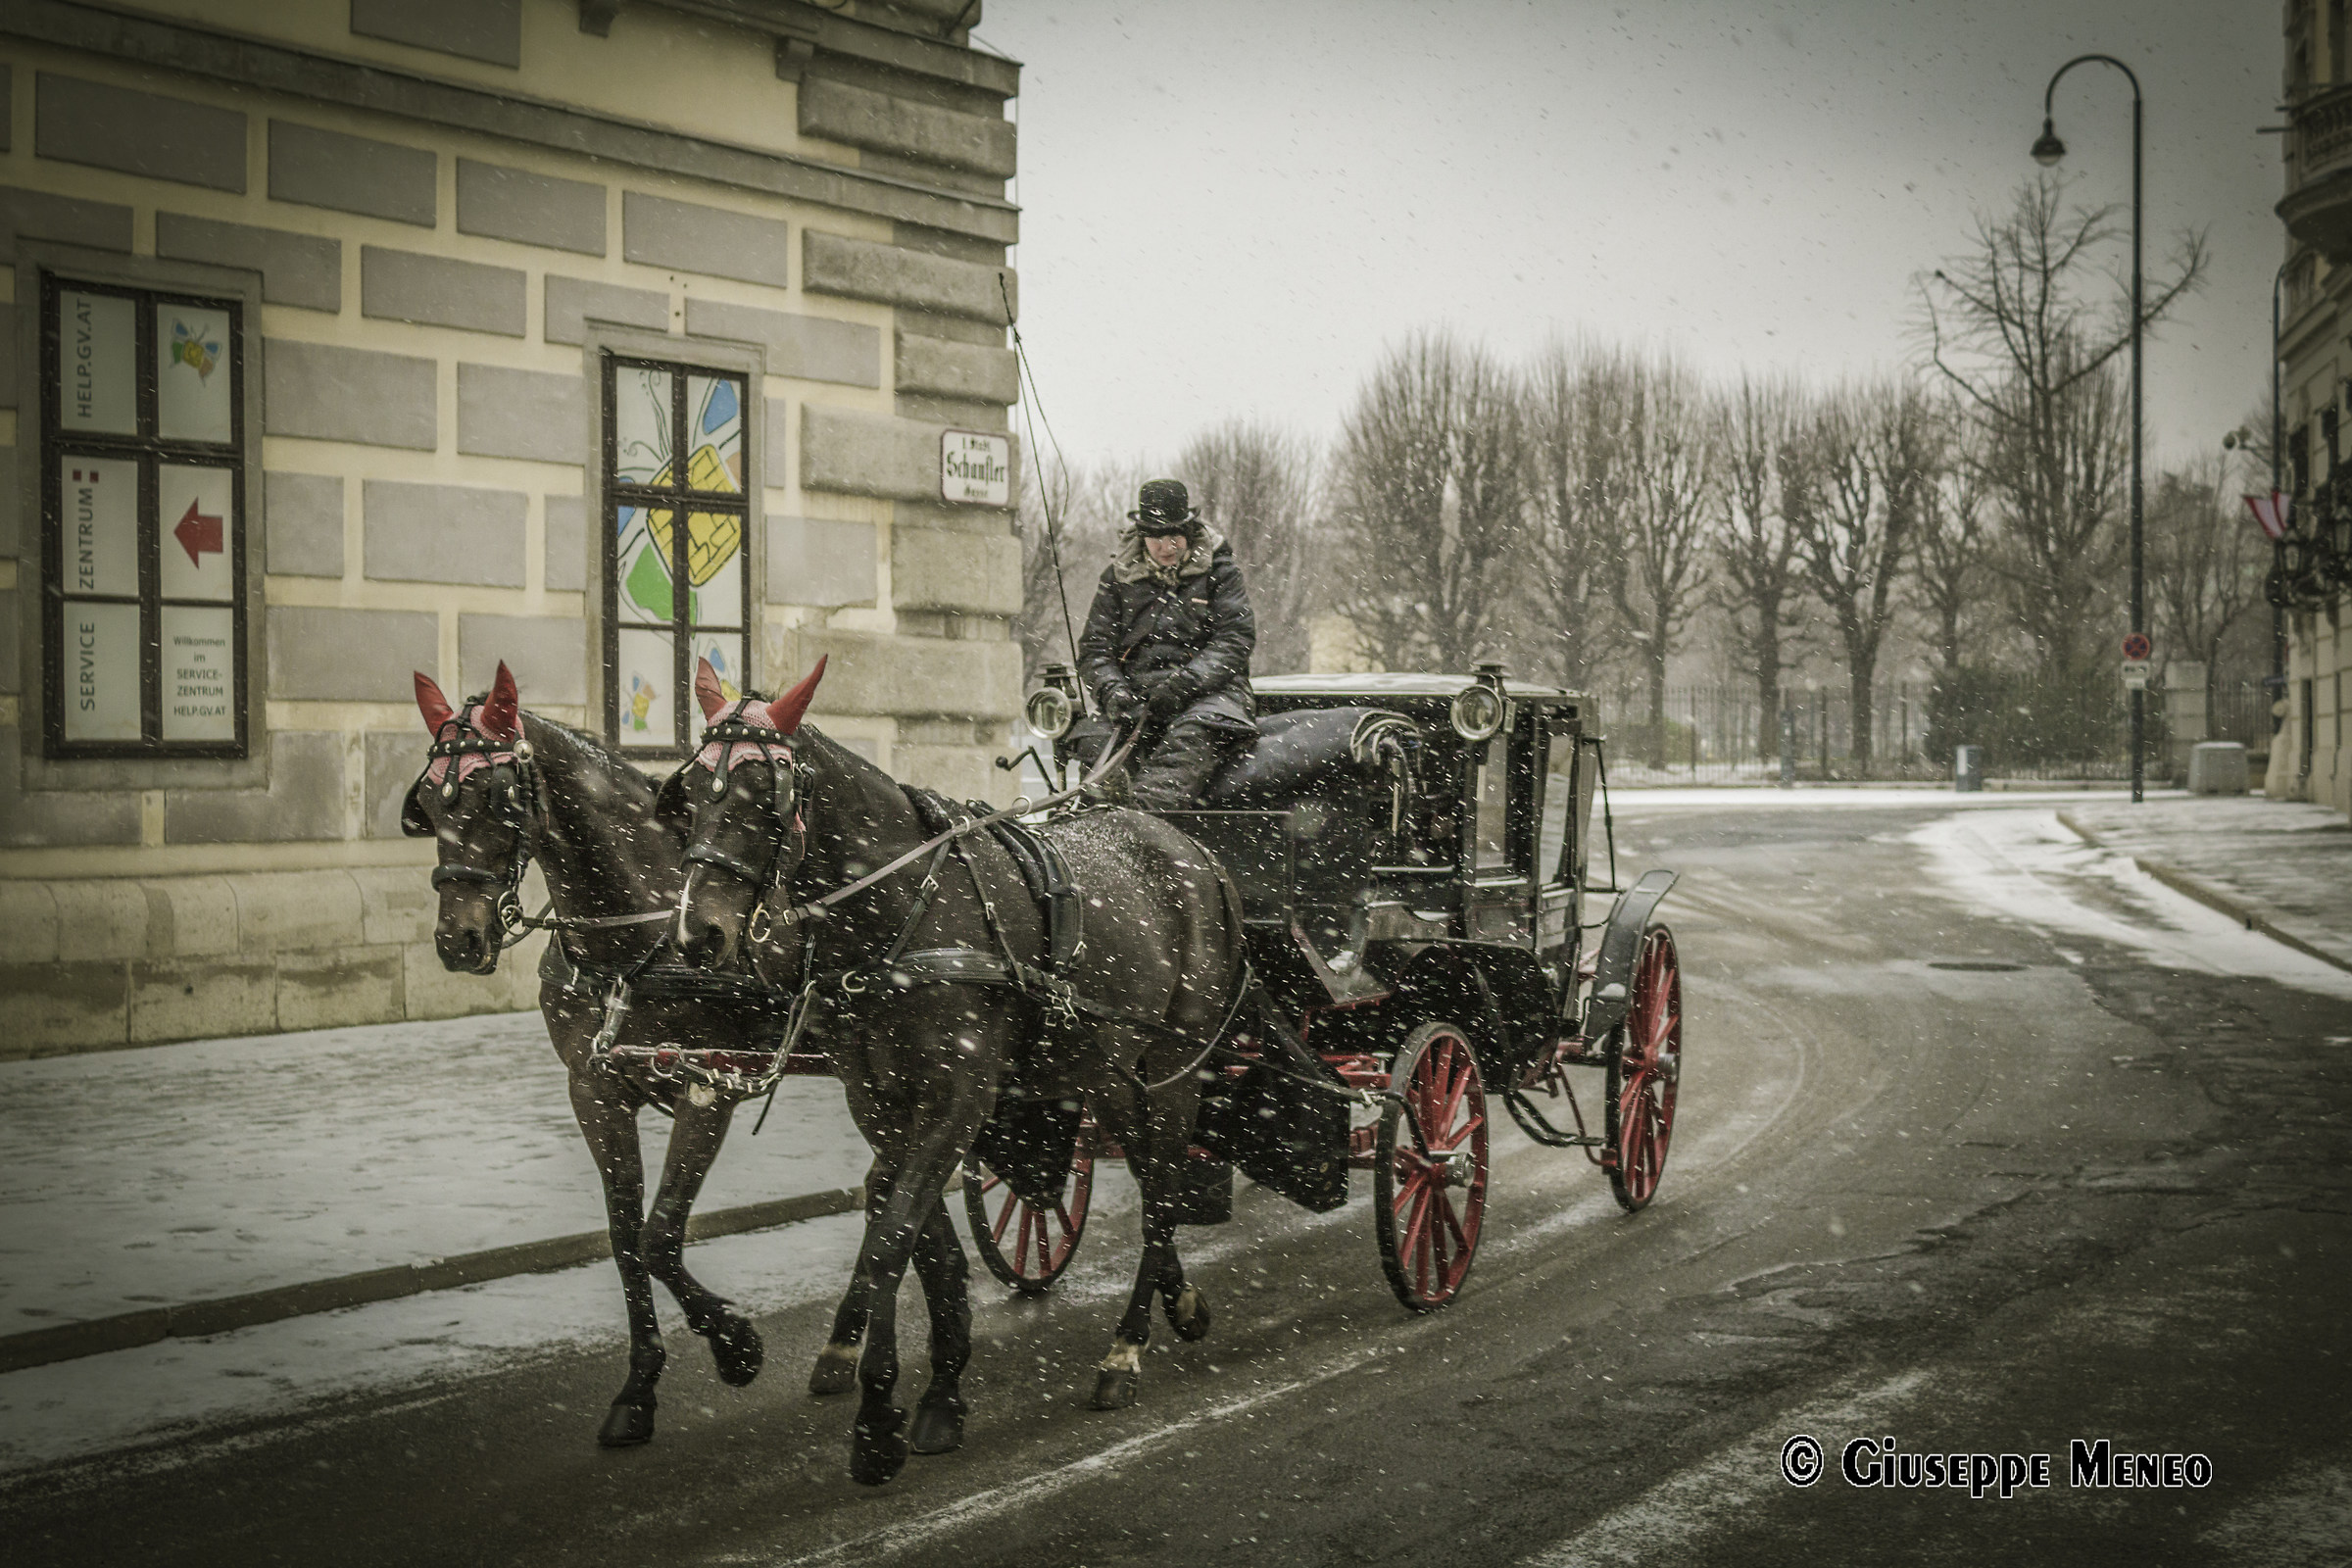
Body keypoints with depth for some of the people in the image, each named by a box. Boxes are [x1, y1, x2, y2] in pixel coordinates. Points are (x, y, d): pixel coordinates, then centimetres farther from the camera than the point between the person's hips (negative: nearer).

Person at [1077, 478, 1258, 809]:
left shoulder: (1218, 570, 10)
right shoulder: (1119, 576, 17)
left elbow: (1237, 636, -1)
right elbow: (1094, 648, 15)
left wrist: (1186, 682, -16)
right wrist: (1111, 691, -9)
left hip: (1208, 692, -4)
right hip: (1139, 693, 4)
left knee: (1190, 735, -40)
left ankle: (1148, 817, -60)